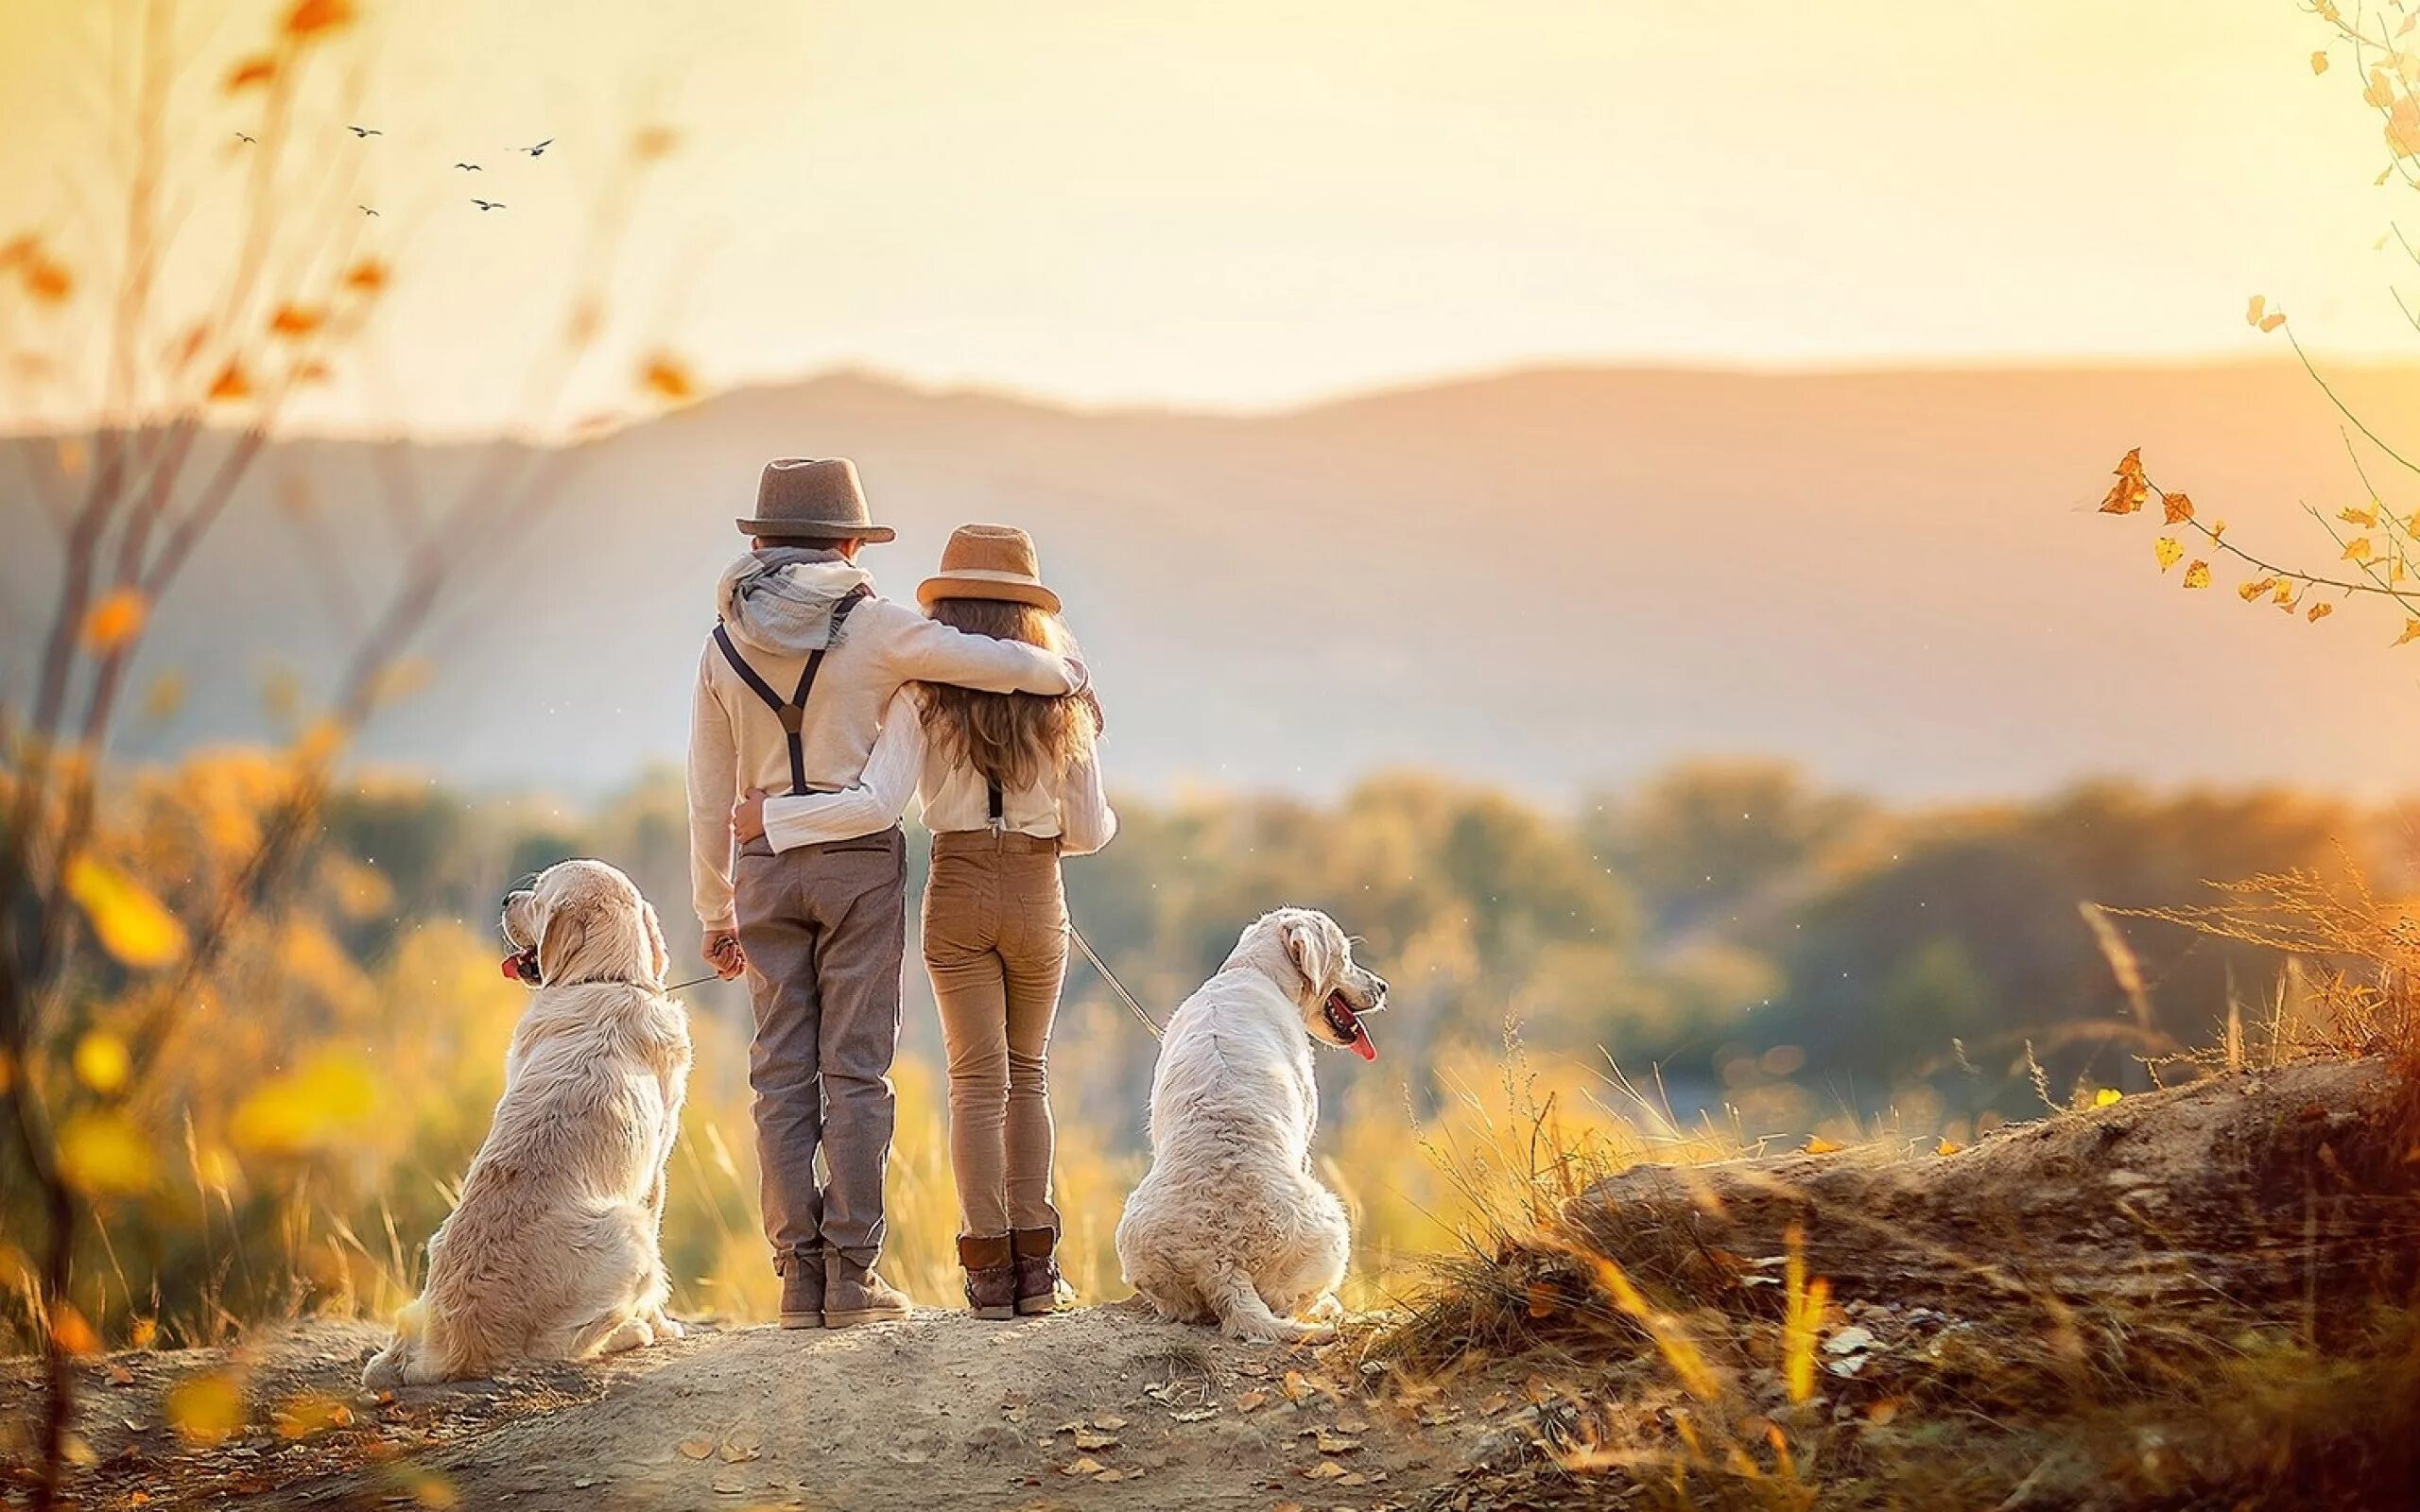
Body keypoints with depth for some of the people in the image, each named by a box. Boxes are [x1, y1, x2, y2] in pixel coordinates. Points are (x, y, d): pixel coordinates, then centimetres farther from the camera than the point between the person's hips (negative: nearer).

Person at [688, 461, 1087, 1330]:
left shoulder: (726, 645, 6)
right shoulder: (870, 626, -5)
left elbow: (709, 797, 8)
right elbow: (991, 663, -11)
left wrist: (717, 914, 14)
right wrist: (1067, 674, 12)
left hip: (767, 867, 3)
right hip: (860, 859, -3)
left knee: (783, 1071, 5)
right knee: (855, 1069, -1)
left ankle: (800, 1275, 3)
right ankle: (852, 1275, -4)